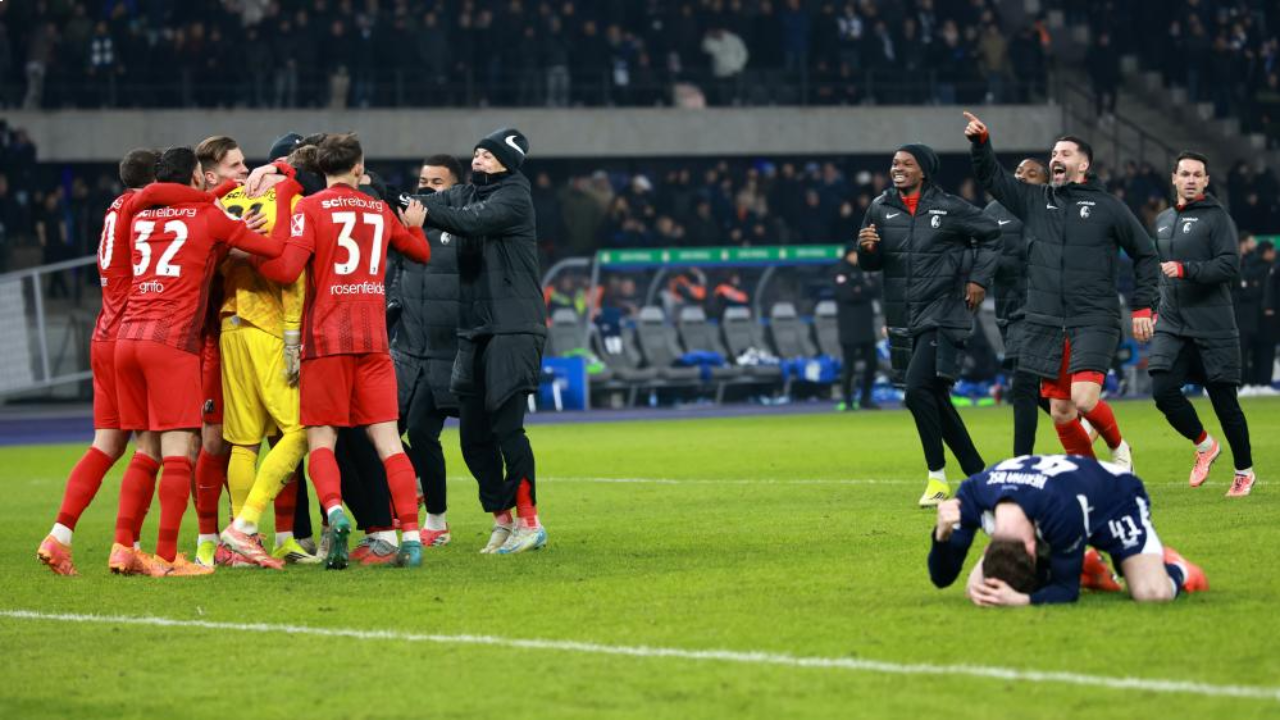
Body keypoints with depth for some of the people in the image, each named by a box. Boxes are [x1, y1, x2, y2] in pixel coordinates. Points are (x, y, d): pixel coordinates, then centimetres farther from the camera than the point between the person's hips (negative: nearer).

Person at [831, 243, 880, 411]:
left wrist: (860, 290, -11)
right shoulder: (840, 270, -8)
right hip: (849, 326, -7)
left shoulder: (864, 269, 14)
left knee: (872, 362, 8)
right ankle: (846, 401, 5)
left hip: (866, 325, 7)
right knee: (849, 364, -4)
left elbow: (876, 290, 6)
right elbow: (847, 294, -20)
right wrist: (866, 290, -9)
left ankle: (865, 399, 19)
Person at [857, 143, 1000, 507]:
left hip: (942, 316, -6)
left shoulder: (950, 208, -6)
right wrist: (867, 248, -11)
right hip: (903, 319, 6)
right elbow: (872, 263, 11)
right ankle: (977, 474, 23)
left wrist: (979, 278, -1)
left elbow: (992, 235, 6)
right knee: (935, 399, 10)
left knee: (917, 389, -19)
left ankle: (937, 476, -7)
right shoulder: (881, 209, 5)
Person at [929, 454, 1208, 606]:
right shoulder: (973, 494, -34)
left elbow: (1067, 589, -32)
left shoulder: (1061, 510, -47)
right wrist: (942, 535, -49)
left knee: (1152, 593, -31)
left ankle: (1175, 571, 10)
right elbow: (942, 577, -28)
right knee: (978, 589, -9)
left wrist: (1020, 600, -51)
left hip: (1115, 498, -6)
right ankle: (1091, 570, 12)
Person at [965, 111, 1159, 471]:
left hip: (1094, 322, -4)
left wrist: (1142, 307, 1)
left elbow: (1145, 255, 6)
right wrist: (980, 143, -6)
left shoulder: (1107, 206, 1)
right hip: (1046, 324, 4)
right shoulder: (1036, 200, 11)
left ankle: (1118, 448, 10)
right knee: (1060, 413, 4)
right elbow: (992, 176, 11)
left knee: (1084, 399, -19)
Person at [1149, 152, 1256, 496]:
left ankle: (1244, 471, 17)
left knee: (1224, 400, -1)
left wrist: (1186, 270, -23)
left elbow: (1230, 267, -15)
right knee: (1163, 390, -13)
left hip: (1213, 327, -5)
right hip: (1171, 326, 5)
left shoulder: (1217, 217, -4)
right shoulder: (1163, 221, 16)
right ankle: (1204, 445, 12)